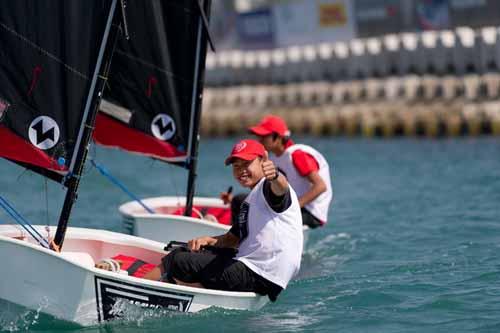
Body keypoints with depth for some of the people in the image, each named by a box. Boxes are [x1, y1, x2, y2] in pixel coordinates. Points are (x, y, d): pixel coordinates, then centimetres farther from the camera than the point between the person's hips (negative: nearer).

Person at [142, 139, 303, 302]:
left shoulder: (269, 188, -9)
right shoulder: (249, 201, 22)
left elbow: (281, 188, -34)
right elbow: (233, 238, 24)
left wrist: (275, 176, -57)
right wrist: (209, 240, 4)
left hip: (260, 278, -10)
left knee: (180, 263, -15)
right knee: (183, 252, 17)